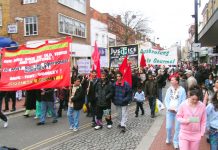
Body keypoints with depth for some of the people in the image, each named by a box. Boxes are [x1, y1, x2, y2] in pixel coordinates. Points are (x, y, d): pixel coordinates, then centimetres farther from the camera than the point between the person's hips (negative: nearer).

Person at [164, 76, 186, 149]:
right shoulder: (169, 89, 2)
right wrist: (169, 108, -8)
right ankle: (168, 138, 31)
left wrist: (176, 109, -11)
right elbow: (166, 100, 5)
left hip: (178, 112, -2)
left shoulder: (182, 90, -8)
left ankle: (176, 142, 21)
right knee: (168, 127, 5)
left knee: (177, 128, 3)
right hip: (169, 111, 3)